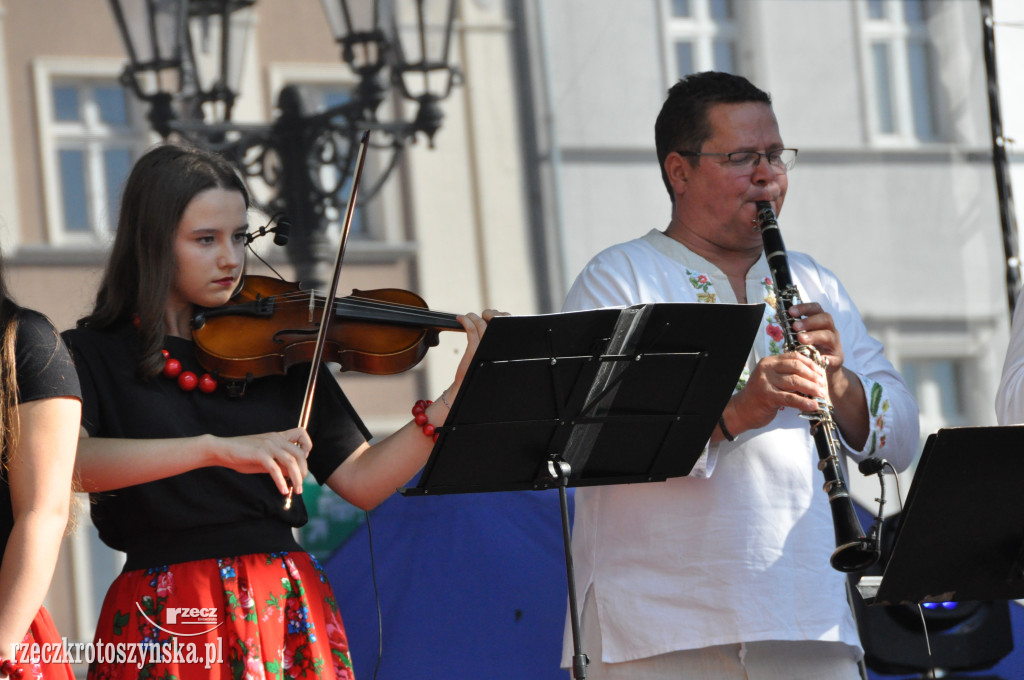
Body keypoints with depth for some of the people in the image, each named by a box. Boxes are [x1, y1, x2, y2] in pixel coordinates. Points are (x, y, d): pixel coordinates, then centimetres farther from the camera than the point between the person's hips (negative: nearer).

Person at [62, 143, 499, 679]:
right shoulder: (92, 354, -1)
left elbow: (361, 481, 4)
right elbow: (60, 461, -22)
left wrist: (457, 395, -9)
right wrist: (215, 448, -32)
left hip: (288, 611, 3)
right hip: (168, 625, -3)